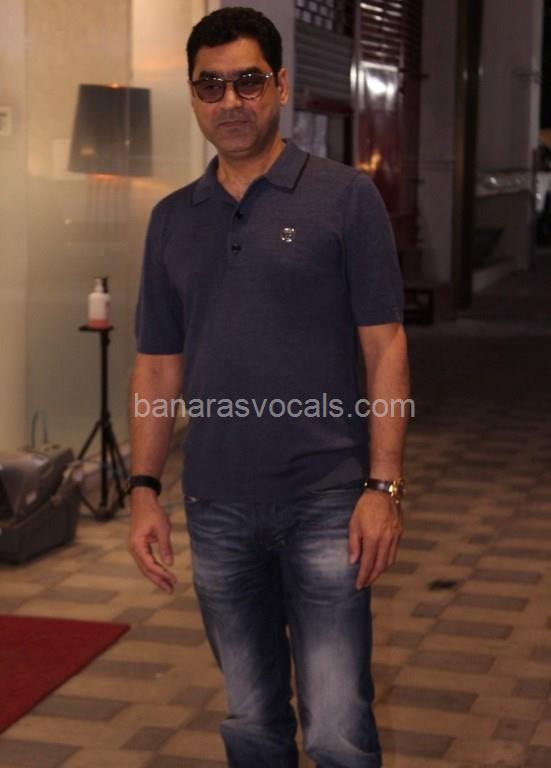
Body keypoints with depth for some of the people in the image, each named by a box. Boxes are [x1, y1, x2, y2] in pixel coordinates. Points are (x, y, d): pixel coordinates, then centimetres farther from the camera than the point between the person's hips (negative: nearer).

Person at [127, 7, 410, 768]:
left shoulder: (345, 197, -3)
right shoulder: (172, 219, 10)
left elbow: (384, 348, -5)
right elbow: (158, 367, 12)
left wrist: (384, 485, -12)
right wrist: (144, 489, 4)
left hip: (326, 501, -4)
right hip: (217, 508, 4)